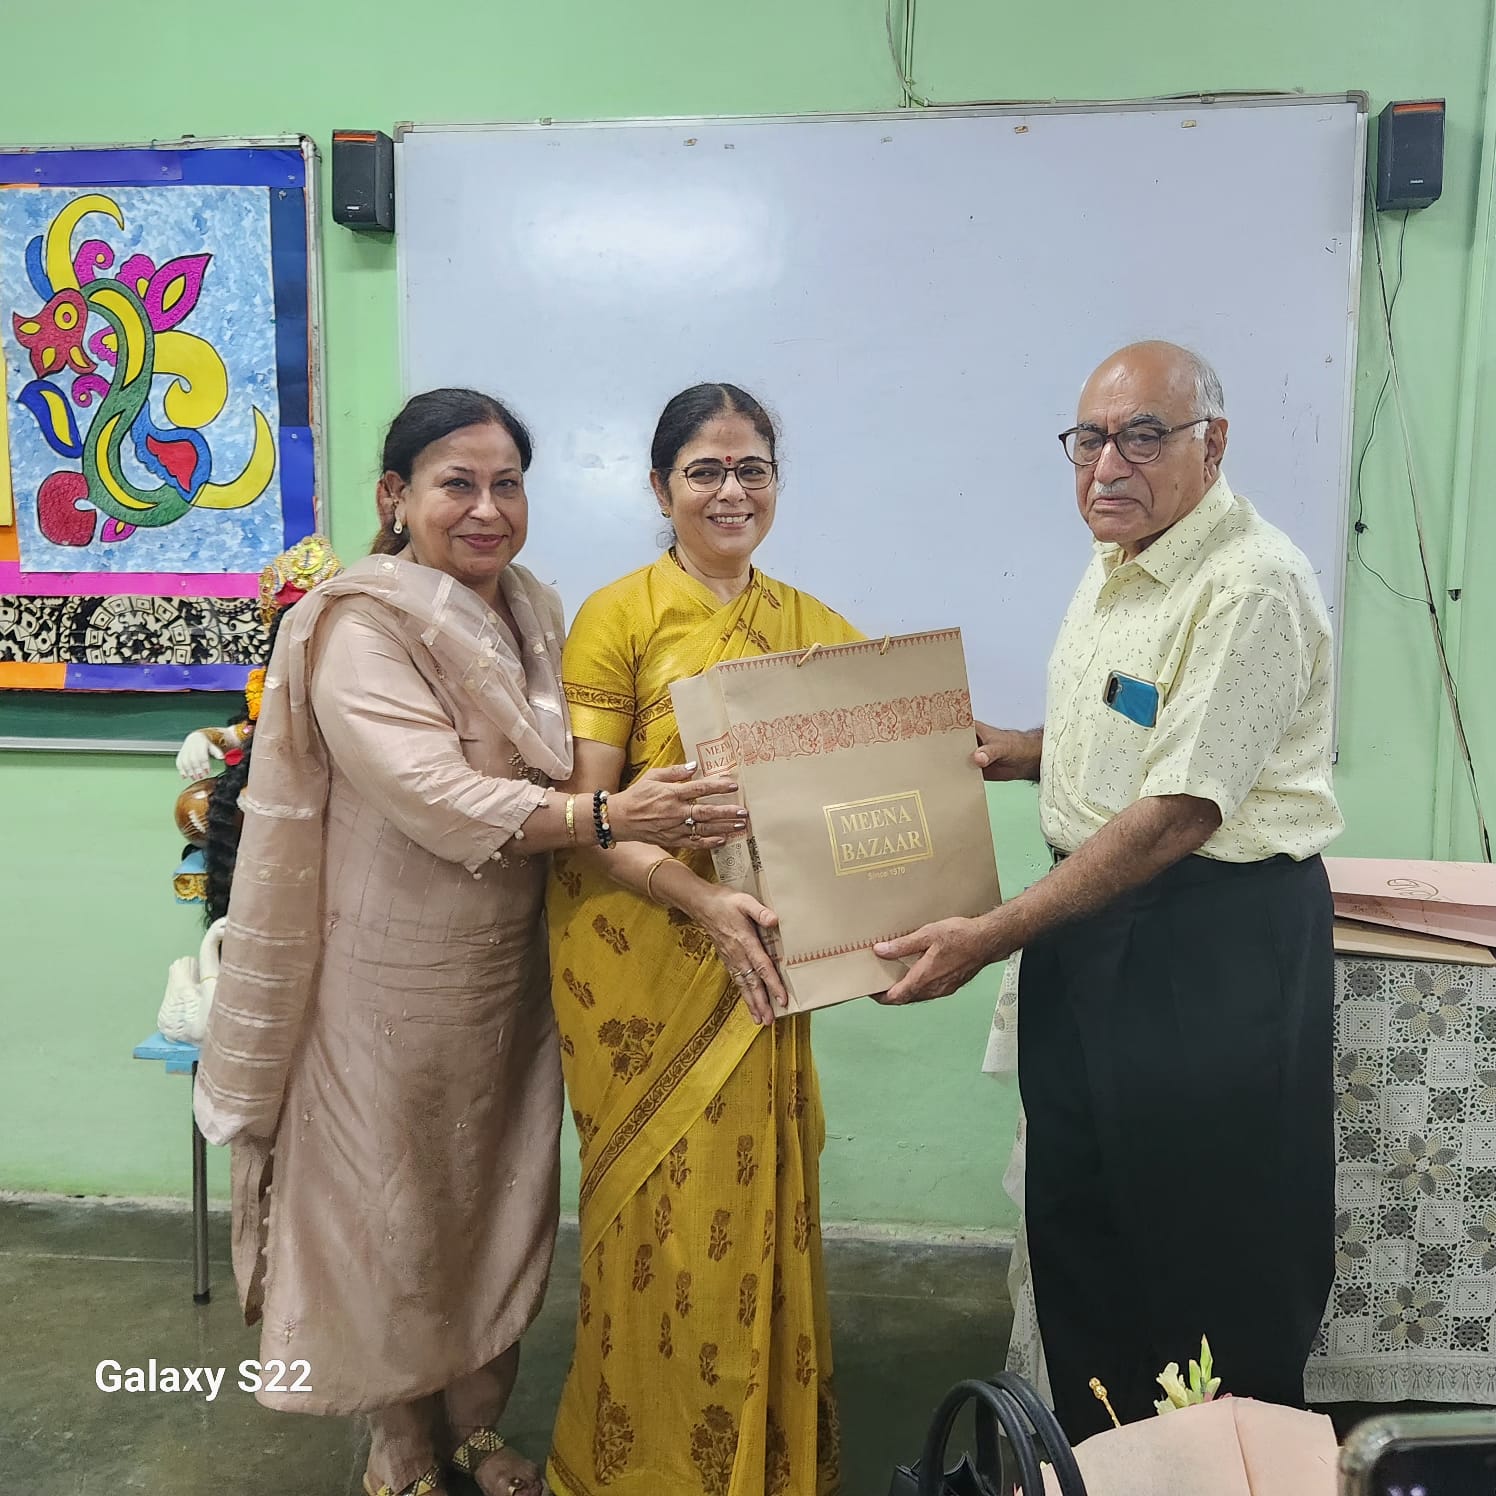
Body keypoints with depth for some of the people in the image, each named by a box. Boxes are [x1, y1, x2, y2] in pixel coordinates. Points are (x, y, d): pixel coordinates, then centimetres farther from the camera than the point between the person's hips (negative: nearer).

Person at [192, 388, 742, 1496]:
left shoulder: (535, 614, 6)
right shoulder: (359, 625, -15)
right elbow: (432, 793, -27)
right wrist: (605, 817, -35)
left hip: (514, 966, 6)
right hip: (398, 977, -6)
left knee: (502, 1197, 17)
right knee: (399, 1211, 11)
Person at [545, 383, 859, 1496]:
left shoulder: (815, 625, 8)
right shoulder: (620, 615, -5)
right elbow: (587, 810, -10)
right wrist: (700, 898, -24)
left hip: (759, 961, 4)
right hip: (641, 956, -4)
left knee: (763, 1200, 13)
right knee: (665, 1209, 6)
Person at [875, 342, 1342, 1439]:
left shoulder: (1253, 587, -19)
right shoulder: (1114, 565, 10)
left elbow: (1179, 814, -24)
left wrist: (991, 937, -20)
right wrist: (1025, 753, 3)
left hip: (1219, 944, -9)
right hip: (1092, 917, 9)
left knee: (1216, 1256, 8)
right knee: (1076, 1222, 18)